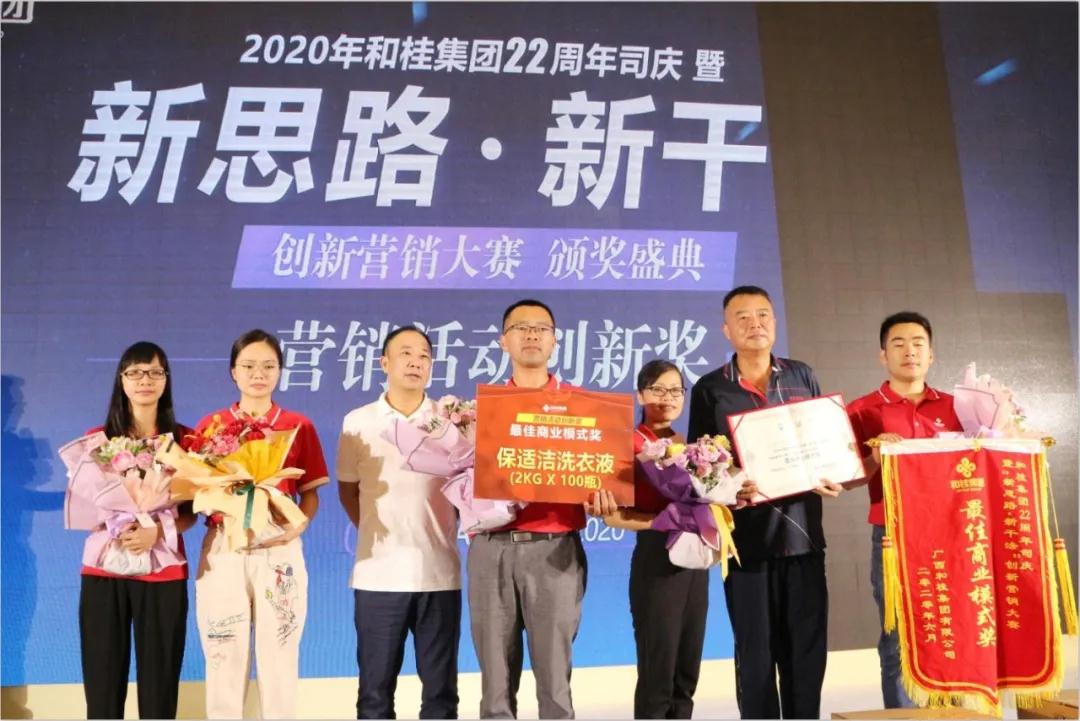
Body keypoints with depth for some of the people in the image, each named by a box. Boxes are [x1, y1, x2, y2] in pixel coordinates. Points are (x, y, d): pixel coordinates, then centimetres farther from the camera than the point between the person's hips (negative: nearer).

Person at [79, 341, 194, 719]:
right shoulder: (97, 439, 6)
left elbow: (191, 512, 4)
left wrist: (157, 531, -15)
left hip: (164, 575, -1)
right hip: (103, 573, 1)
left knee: (159, 684, 2)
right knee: (103, 684, 3)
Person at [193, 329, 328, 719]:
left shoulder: (299, 426, 5)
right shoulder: (210, 425, 7)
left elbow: (311, 494, 5)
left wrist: (297, 526, -13)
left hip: (279, 551, 0)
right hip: (222, 550, 1)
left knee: (280, 659, 4)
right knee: (224, 659, 5)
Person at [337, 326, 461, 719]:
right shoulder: (358, 422, 5)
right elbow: (347, 489, 11)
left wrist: (448, 528, -3)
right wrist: (373, 534, 5)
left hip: (439, 572, 0)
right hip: (379, 574, 0)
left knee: (440, 684, 9)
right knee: (375, 685, 8)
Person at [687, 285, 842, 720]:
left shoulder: (802, 377, 10)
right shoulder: (710, 389, 1)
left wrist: (831, 479, -6)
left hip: (803, 532, 3)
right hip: (747, 536, -2)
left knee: (808, 647, 9)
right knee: (755, 651, 7)